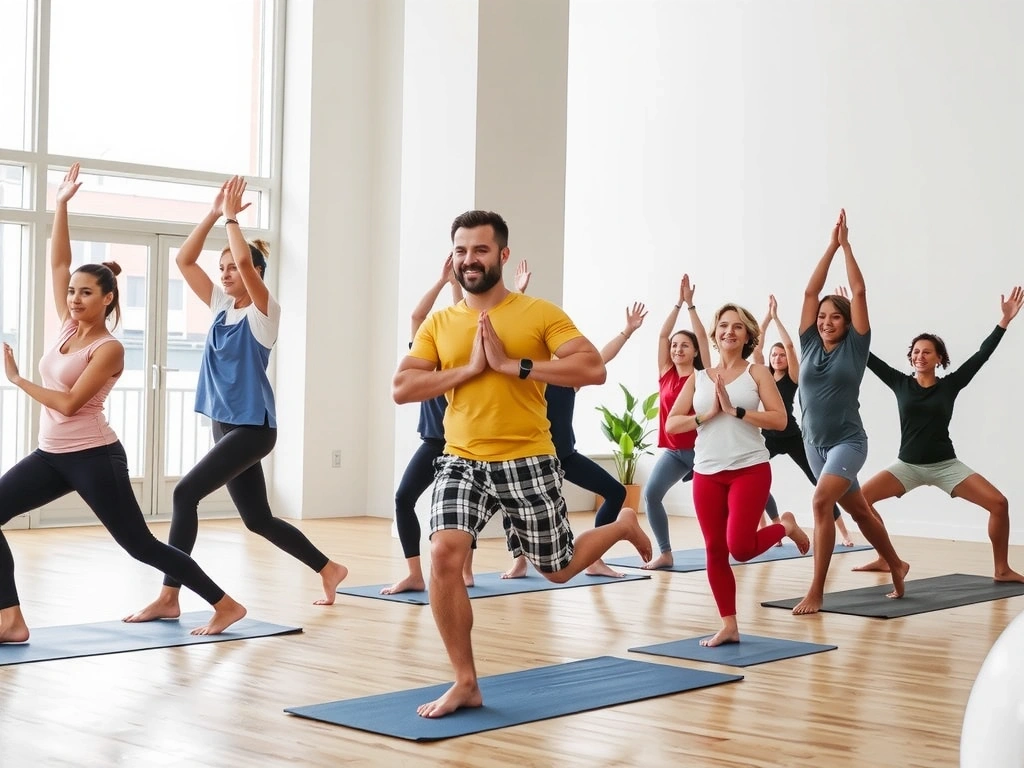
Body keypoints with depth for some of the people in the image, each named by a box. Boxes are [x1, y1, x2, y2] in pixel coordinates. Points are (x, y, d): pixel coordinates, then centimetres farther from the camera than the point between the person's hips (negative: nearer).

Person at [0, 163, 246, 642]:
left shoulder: (108, 348, -13)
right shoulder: (68, 326, 7)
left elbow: (70, 403, -20)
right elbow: (57, 264, 8)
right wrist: (62, 205, 4)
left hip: (94, 457, -8)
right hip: (52, 454, 8)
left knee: (140, 545, -3)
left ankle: (225, 606, 8)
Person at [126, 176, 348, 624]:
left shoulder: (263, 312, -8)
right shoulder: (221, 307, 11)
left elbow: (245, 259, -25)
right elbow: (184, 260, 9)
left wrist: (232, 217, -13)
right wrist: (214, 214, 3)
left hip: (252, 427, -9)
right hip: (225, 426, 9)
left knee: (185, 494, -18)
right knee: (258, 520, 14)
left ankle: (168, 597, -15)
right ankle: (328, 569, 30)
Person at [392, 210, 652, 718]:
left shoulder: (540, 313, -5)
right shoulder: (439, 323, 5)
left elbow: (593, 369, -16)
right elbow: (401, 389, -2)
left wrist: (511, 363, -19)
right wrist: (468, 368, -13)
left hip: (527, 463, -2)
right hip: (462, 462, 3)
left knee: (558, 570, 13)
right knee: (444, 555, -20)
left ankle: (623, 525, 47)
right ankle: (465, 683, -5)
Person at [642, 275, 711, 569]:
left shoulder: (702, 376, -3)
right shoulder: (666, 374, 5)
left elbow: (703, 337, -9)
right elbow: (662, 335, 2)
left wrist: (691, 304, -9)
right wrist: (678, 303, -1)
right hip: (672, 450, 3)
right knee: (651, 493, -14)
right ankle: (665, 553, -8)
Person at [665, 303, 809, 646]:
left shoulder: (757, 373, 1)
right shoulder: (698, 378, 9)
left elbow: (779, 419, -10)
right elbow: (671, 424, 4)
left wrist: (734, 410, -15)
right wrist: (707, 415, -10)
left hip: (750, 471, -4)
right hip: (707, 474, 4)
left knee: (739, 547, -14)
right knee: (715, 551, 4)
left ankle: (785, 527, 18)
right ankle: (729, 626, 15)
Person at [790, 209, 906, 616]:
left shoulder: (854, 346, -5)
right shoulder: (810, 344, 3)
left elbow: (859, 292, -9)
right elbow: (810, 292, -1)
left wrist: (847, 245, -4)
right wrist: (831, 246, -1)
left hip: (848, 441, -5)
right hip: (814, 441, 5)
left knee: (821, 502, -24)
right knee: (858, 510, 19)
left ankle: (816, 592, -22)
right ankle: (896, 566, 39)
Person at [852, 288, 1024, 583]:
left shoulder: (949, 385, -2)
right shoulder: (900, 383, 0)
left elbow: (981, 356, -7)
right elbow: (867, 357, 0)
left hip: (945, 465, -1)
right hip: (908, 465, 1)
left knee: (999, 503, -15)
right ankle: (884, 559, 3)